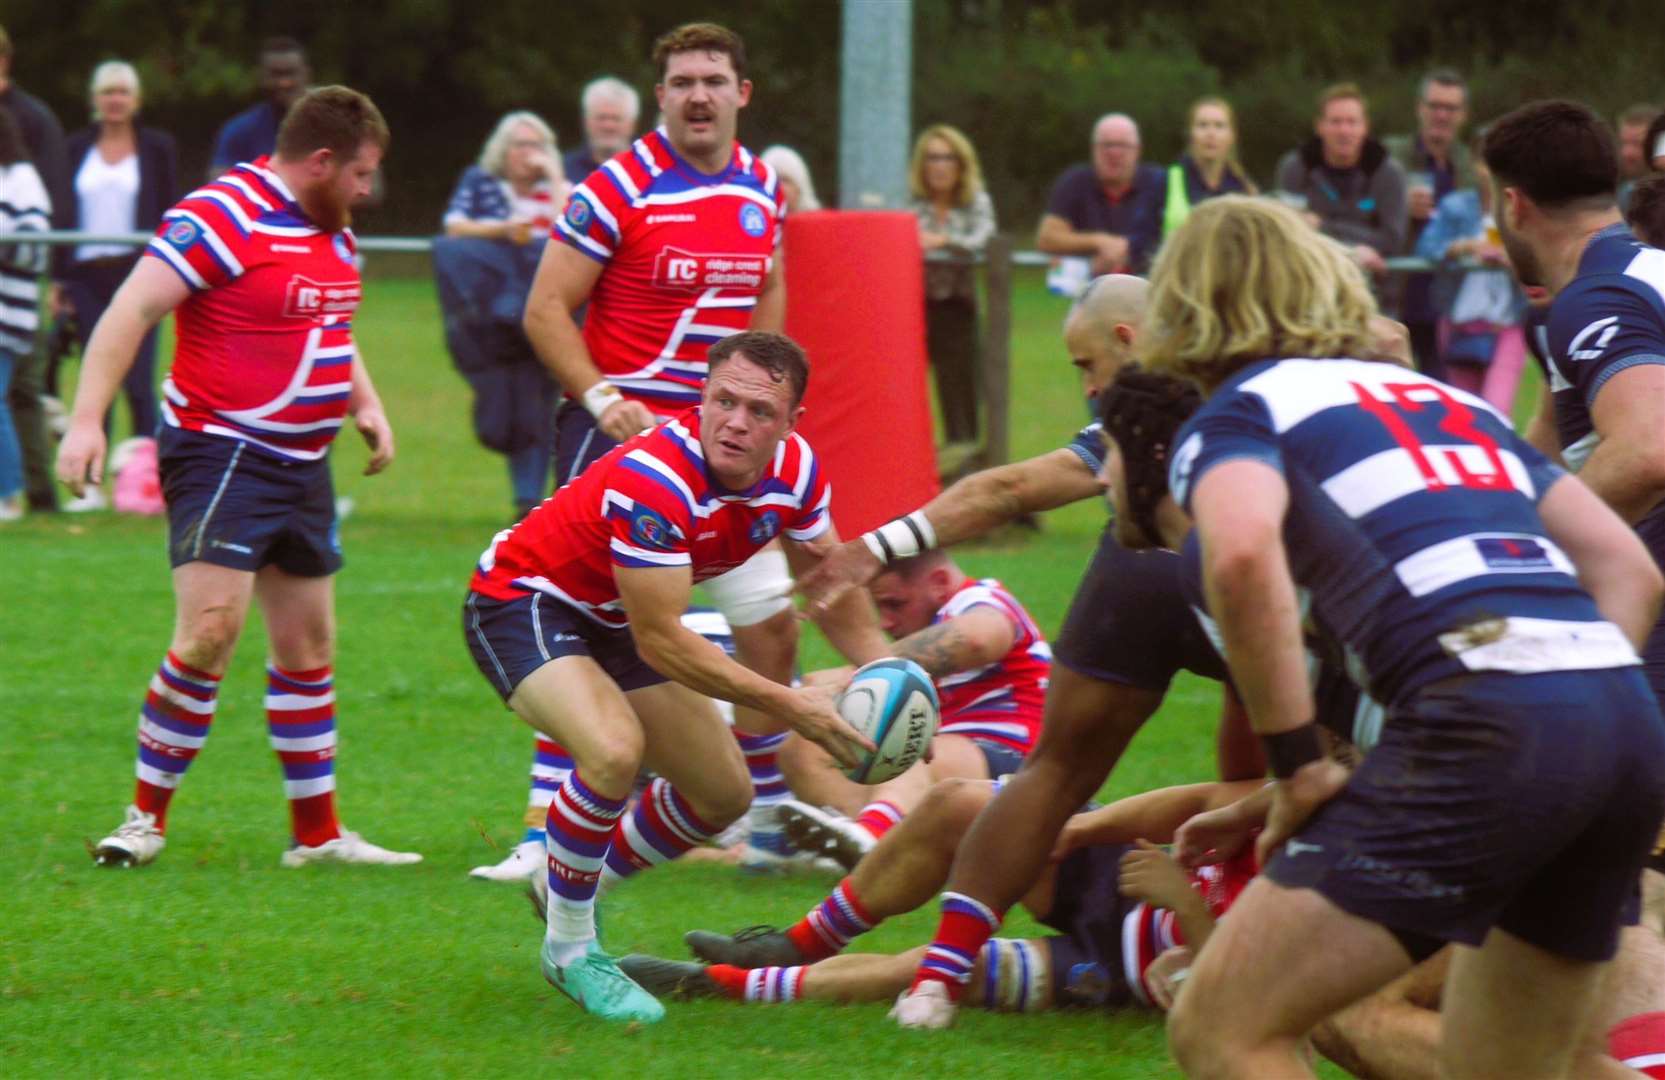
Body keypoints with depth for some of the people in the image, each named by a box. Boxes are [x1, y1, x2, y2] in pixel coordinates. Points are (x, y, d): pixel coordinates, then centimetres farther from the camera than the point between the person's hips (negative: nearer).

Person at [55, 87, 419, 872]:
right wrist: (87, 418, -28)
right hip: (221, 453, -9)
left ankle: (318, 833, 19)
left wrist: (365, 403, 14)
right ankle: (146, 819, -7)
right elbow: (131, 311, -20)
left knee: (308, 649, 11)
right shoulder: (224, 217, -15)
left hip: (301, 466, 9)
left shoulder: (333, 232, 13)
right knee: (209, 633, -17)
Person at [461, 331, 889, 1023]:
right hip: (522, 600, -8)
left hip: (610, 624, 8)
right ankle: (569, 948, -13)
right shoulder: (653, 479, -36)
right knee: (615, 750, -34)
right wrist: (788, 706, -32)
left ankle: (579, 888, 34)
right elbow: (660, 640, -32)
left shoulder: (795, 470, -13)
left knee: (725, 795, 11)